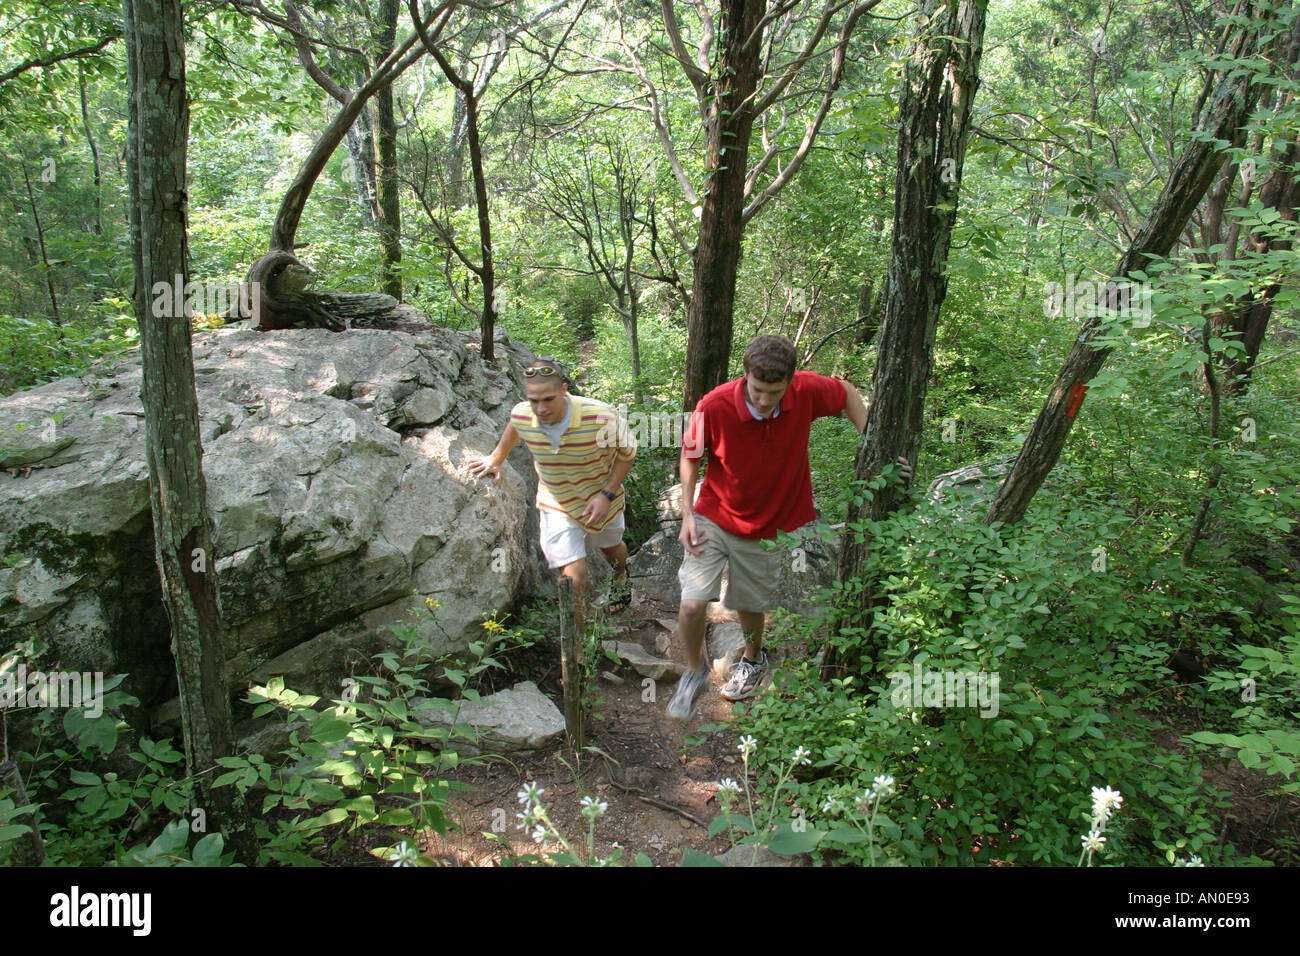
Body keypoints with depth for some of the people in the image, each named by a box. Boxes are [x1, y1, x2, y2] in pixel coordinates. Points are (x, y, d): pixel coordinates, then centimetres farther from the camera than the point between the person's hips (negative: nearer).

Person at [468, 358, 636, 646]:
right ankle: (576, 652, 3)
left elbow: (627, 452, -16)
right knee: (573, 579, -12)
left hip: (601, 500, 0)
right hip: (557, 505, 0)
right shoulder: (521, 416, -24)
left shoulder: (600, 417, -34)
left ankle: (620, 578, 67)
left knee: (612, 548, 30)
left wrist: (607, 495, -22)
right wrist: (496, 459, 15)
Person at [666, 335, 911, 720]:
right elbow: (690, 458, -7)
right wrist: (688, 515, -14)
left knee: (750, 605, 18)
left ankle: (753, 659, 53)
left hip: (766, 526, 1)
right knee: (692, 603, -11)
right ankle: (695, 670, 22)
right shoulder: (714, 406, -25)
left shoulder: (806, 391, -21)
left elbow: (846, 393, 2)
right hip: (713, 518, -1)